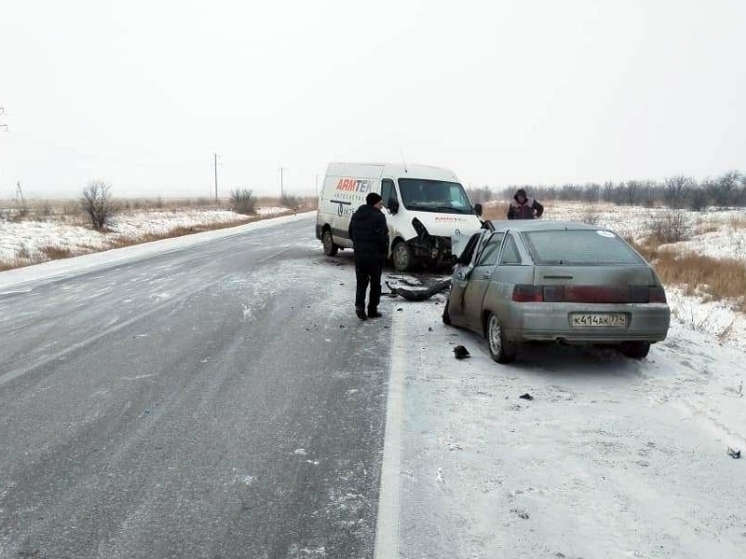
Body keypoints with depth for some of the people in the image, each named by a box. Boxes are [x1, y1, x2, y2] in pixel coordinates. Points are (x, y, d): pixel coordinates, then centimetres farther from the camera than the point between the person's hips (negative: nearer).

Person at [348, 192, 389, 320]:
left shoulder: (356, 215, 9)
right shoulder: (378, 216, -15)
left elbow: (351, 234, 13)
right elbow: (383, 236, -19)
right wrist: (385, 251, -4)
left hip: (359, 254, 5)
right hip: (375, 255, -5)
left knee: (361, 282, 12)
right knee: (375, 283, 8)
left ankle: (359, 306, -3)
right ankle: (372, 310, 11)